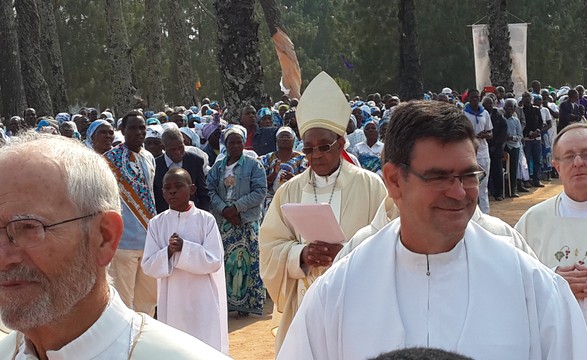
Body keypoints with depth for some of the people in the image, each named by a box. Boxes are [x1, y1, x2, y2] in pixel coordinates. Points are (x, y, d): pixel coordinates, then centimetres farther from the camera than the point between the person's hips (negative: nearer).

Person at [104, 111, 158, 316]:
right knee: (123, 299, -1)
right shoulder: (110, 159, -8)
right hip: (123, 242, -6)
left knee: (149, 296, 14)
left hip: (148, 239, 6)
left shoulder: (148, 158, 10)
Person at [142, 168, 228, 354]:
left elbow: (214, 261, -10)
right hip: (171, 298, 2)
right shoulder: (156, 223, 0)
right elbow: (148, 266, -2)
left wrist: (184, 248, -20)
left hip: (202, 298, -2)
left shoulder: (206, 220, -6)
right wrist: (169, 252, -19)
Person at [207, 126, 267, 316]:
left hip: (247, 221, -3)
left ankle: (246, 302, 3)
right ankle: (225, 300, 9)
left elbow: (260, 191, -7)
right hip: (223, 221, 3)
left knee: (246, 261, -4)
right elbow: (210, 191, 4)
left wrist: (236, 207, -13)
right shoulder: (217, 167, 13)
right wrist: (224, 209, -12)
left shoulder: (253, 164, 1)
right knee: (224, 261, 2)